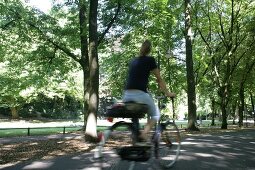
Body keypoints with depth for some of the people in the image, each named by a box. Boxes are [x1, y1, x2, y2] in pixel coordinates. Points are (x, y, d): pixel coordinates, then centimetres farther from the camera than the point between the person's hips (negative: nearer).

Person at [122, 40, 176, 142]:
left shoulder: (133, 61, 19)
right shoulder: (150, 60, 4)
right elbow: (159, 79, 9)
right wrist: (167, 93, 21)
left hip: (126, 96, 5)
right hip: (140, 94, -5)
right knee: (156, 114, 14)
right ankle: (144, 133, -7)